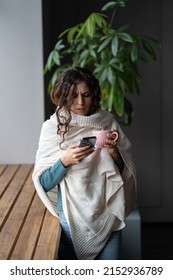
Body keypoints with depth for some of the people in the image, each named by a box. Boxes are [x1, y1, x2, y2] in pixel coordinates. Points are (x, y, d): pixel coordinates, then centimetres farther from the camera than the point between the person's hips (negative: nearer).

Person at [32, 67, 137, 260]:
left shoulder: (107, 123, -2)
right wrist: (64, 161, -23)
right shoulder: (52, 128, -6)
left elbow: (125, 174, 3)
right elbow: (43, 183, -6)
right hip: (70, 218, -1)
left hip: (107, 217, 1)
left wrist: (114, 153, -16)